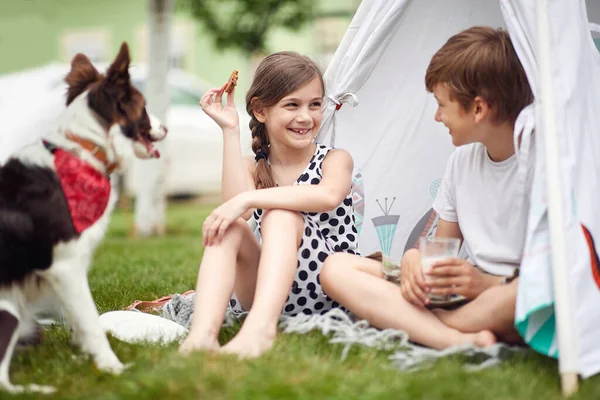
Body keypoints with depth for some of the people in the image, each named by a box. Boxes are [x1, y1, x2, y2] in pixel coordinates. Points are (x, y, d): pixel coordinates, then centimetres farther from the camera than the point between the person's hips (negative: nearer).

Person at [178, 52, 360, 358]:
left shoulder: (334, 160, 0)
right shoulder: (253, 168, 10)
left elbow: (329, 196, -27)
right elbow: (237, 200, -15)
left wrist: (248, 199, -33)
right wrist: (230, 131, -14)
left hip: (329, 293, -3)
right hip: (263, 295, 3)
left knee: (279, 215, -27)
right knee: (228, 228, -22)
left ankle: (260, 328, -48)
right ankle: (202, 333, -44)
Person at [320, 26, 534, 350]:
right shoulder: (463, 159, 10)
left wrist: (489, 283, -23)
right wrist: (415, 258, -5)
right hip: (463, 298, 7)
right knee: (337, 268, -7)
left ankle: (418, 324, -18)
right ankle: (458, 341, -27)